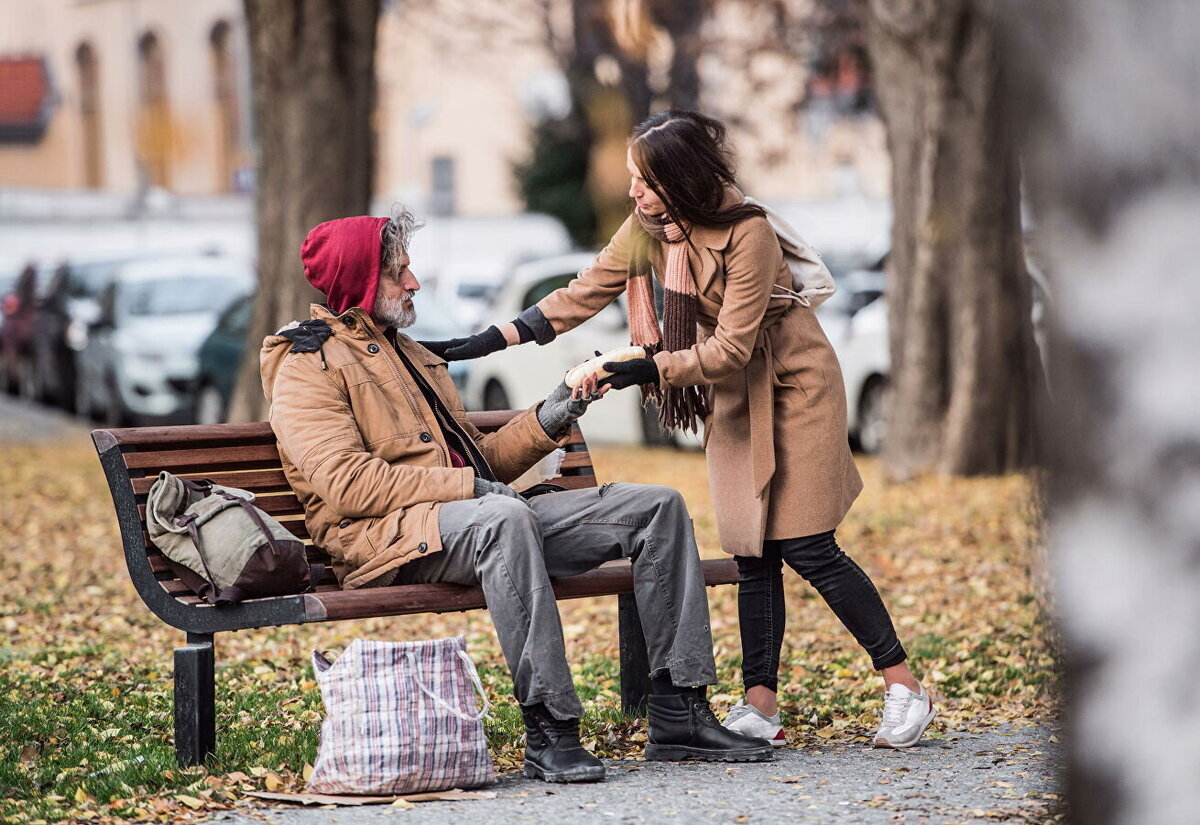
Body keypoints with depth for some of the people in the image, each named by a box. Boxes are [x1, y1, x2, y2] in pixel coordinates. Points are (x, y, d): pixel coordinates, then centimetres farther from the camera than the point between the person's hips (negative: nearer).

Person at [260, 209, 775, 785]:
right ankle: (548, 732, -40)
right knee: (505, 517, -42)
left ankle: (679, 716, -7)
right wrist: (468, 485, -18)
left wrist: (545, 423, 10)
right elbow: (346, 484, -15)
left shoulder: (408, 354, 30)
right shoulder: (308, 366, 0)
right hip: (390, 535, -9)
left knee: (658, 507, -2)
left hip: (475, 517, 9)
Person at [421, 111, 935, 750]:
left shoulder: (748, 233, -26)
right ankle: (760, 707, 2)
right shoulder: (648, 229, -6)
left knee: (806, 547, -9)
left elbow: (732, 347, -26)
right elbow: (583, 295, -3)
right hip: (732, 396, 6)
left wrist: (649, 369, -35)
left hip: (794, 385, -6)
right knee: (753, 553, 1)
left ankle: (903, 685, 1)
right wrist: (485, 342, -10)